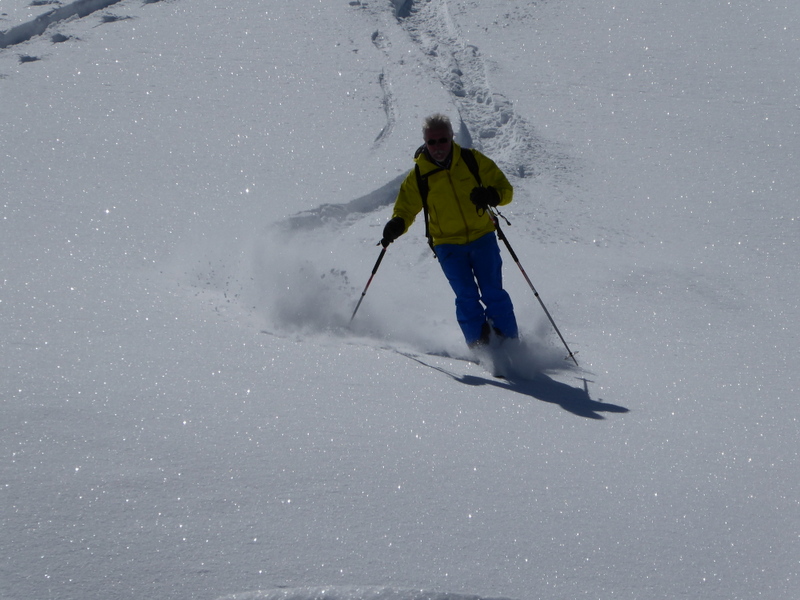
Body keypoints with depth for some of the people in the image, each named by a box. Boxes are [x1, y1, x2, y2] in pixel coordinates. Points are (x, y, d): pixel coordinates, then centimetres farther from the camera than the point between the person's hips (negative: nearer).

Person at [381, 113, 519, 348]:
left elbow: (505, 189, 1)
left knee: (493, 294, -7)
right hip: (448, 244, 0)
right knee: (467, 297, -14)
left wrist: (491, 195, -22)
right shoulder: (418, 176, -1)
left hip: (482, 237, 0)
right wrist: (396, 226, -14)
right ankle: (480, 346, -7)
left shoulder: (473, 161, -2)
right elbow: (405, 210, 9)